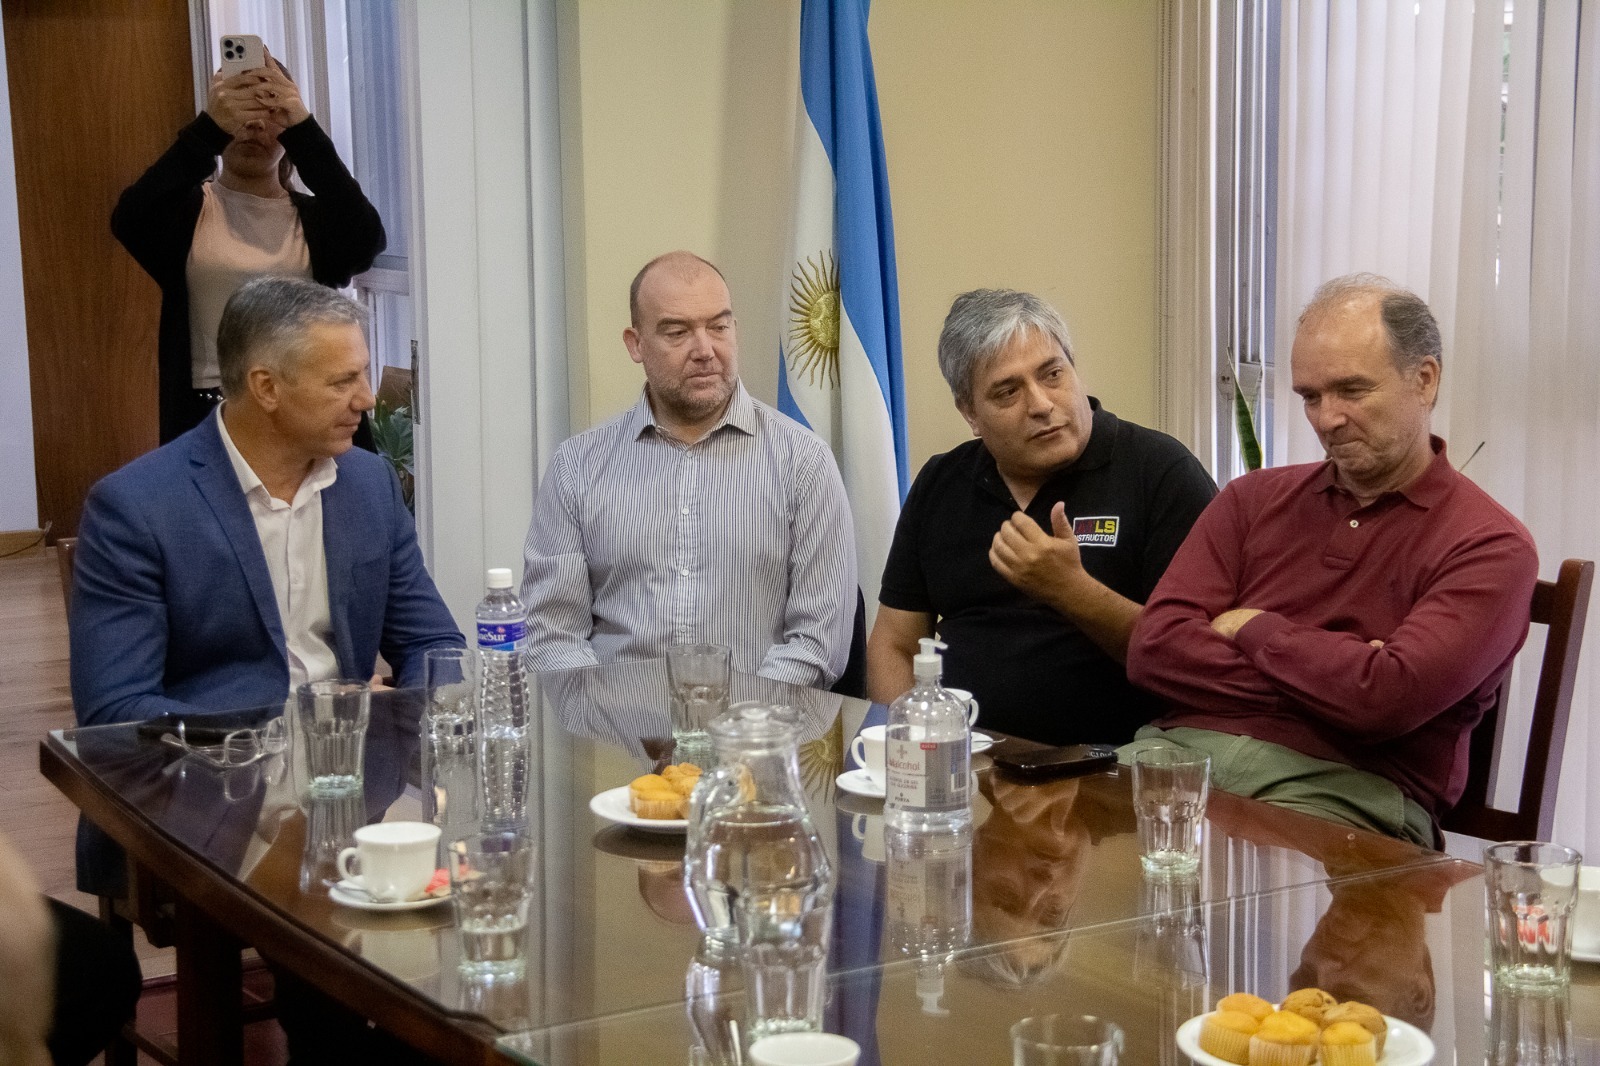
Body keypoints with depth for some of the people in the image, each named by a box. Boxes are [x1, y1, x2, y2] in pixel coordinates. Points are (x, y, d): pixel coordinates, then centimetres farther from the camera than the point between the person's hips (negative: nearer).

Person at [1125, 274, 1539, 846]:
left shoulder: (1490, 547, 3)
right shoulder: (1254, 499, 18)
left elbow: (1387, 699, -13)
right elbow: (1153, 648, 4)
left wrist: (1254, 629, 2)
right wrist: (1333, 677, -5)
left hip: (1350, 785, -4)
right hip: (1184, 747, 4)